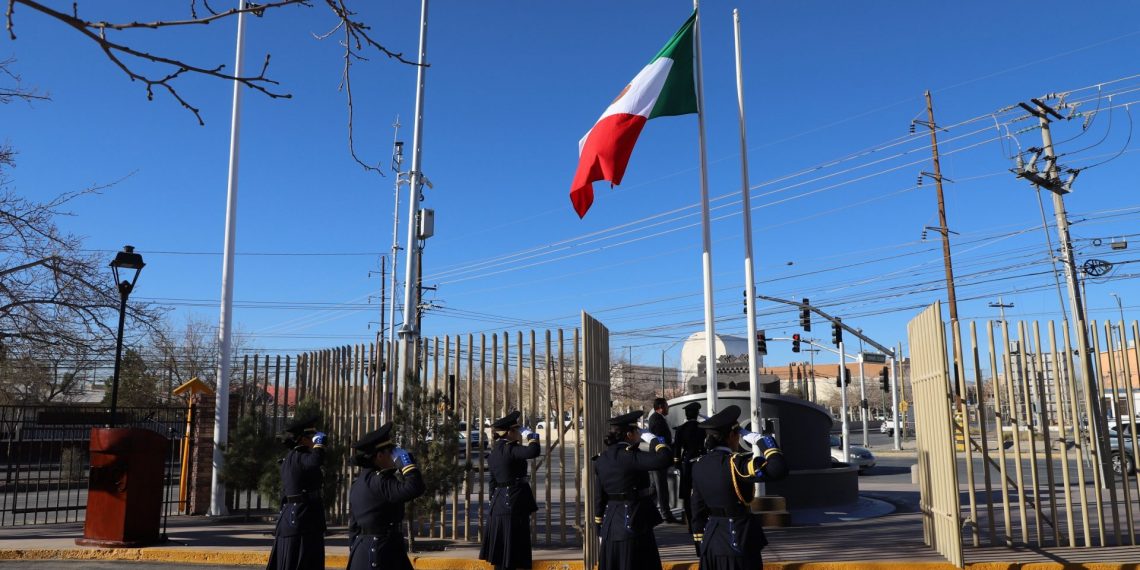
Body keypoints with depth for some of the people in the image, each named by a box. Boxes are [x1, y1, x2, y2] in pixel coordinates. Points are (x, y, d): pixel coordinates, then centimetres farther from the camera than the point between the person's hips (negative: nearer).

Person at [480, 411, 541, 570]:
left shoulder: (495, 452, 13)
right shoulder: (509, 449, -16)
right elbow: (533, 451, -31)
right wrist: (532, 437, -11)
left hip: (499, 505, 9)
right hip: (513, 505, -9)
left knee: (501, 554, 16)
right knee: (509, 555, -3)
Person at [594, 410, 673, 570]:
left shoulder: (603, 458, 8)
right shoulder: (630, 456, -16)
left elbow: (599, 497, 12)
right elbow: (665, 458, -27)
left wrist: (601, 529, 19)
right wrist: (652, 439, -8)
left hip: (611, 526, 8)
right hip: (633, 524, -8)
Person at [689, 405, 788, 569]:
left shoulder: (700, 465, 4)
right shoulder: (735, 463, -18)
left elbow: (697, 510, 9)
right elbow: (778, 469, -30)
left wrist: (701, 546, 18)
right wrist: (761, 440, -15)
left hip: (711, 544, 7)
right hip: (738, 543, -7)